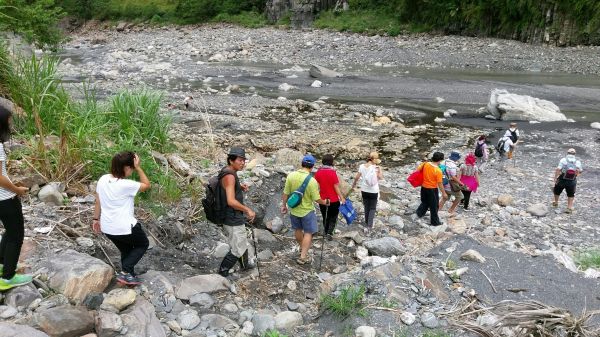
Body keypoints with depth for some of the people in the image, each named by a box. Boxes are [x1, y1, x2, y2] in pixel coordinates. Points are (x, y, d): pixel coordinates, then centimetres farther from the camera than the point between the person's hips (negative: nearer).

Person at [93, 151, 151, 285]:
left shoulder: (103, 179, -4)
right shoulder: (126, 185, -25)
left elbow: (98, 201, 8)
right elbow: (147, 185, -9)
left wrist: (96, 219, 20)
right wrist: (138, 168, -11)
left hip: (107, 227, 7)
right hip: (125, 227, -7)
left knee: (126, 250, 28)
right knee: (143, 244, 19)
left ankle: (129, 277, 37)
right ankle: (125, 272, 7)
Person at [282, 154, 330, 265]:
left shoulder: (291, 176, -15)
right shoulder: (312, 181, -25)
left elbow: (285, 194, -7)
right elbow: (317, 199, -16)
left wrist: (284, 205, 9)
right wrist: (325, 202, 4)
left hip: (294, 210, 4)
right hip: (307, 211, -4)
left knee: (298, 229, 24)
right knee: (308, 233, 11)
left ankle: (302, 248, 45)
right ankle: (303, 256, 11)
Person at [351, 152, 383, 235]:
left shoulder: (362, 166, -6)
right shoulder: (375, 167, -16)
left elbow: (357, 177, -2)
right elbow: (381, 177, -19)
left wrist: (354, 184, 15)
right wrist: (379, 169, -9)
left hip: (364, 190, 3)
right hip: (373, 191, -3)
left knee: (366, 207, 19)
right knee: (372, 208, 10)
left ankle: (366, 225, 27)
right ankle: (369, 226, -3)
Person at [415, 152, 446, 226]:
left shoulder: (425, 164, -11)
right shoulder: (438, 171, -25)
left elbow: (418, 170, 5)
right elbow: (440, 183, -19)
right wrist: (444, 193, -7)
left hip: (424, 187, 5)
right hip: (432, 189, -5)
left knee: (425, 202, 30)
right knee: (434, 206, 12)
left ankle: (420, 213, 42)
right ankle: (435, 222, 24)